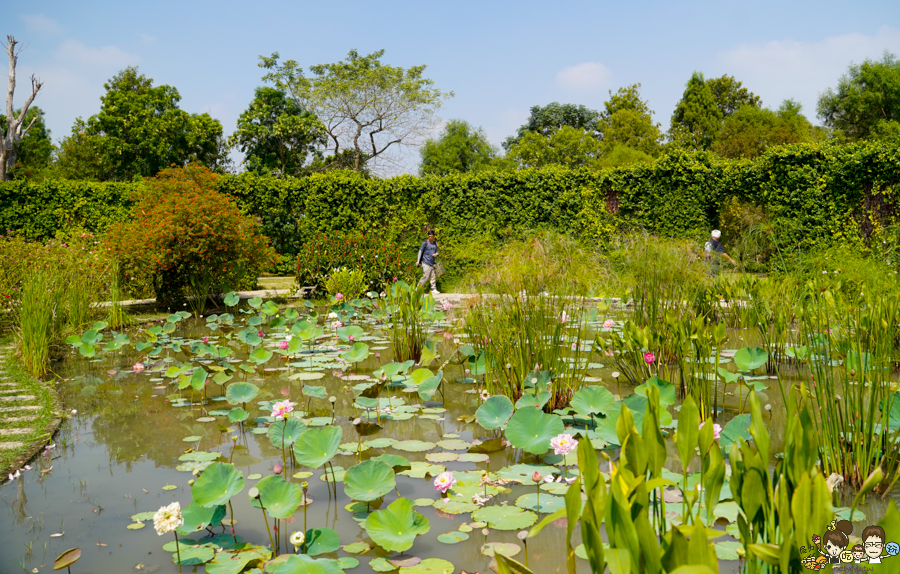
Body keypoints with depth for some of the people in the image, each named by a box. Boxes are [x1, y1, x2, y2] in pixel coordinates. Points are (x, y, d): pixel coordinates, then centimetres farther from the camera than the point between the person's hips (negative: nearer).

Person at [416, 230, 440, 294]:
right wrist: (418, 261, -10)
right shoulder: (425, 243, -4)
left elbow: (436, 251, 24)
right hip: (426, 263, -6)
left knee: (433, 277, 4)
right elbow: (420, 251, -3)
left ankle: (434, 289, 9)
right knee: (426, 276, -10)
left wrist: (436, 254, -1)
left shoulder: (435, 243, 13)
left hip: (432, 263, 6)